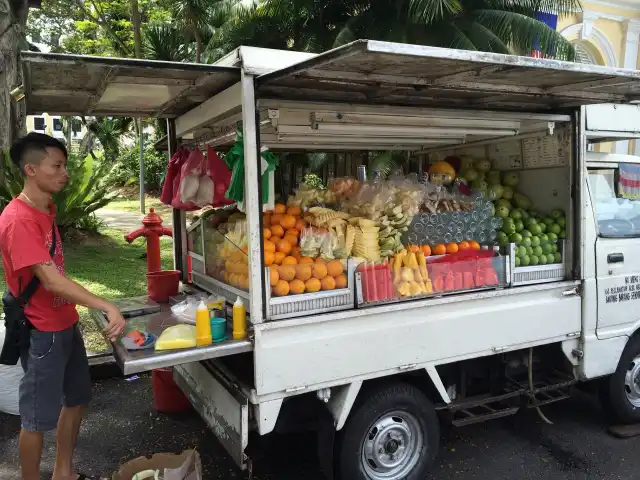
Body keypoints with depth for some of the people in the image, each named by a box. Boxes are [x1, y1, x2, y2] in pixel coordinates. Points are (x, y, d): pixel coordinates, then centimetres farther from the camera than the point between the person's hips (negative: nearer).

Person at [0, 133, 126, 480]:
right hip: (41, 332, -9)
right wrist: (107, 307, -36)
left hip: (65, 323, 9)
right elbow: (51, 281, -30)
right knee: (37, 418, 6)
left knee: (76, 399, 19)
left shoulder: (47, 208, 5)